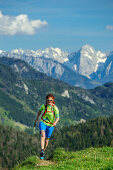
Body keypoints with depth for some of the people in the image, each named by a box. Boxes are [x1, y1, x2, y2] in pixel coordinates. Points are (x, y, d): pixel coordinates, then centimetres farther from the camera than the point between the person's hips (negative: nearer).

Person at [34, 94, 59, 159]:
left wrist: (55, 122, -39)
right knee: (43, 135, -27)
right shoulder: (44, 106, -6)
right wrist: (37, 119, 22)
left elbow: (57, 117, -20)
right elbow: (40, 111, 15)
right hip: (43, 122, 0)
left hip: (50, 125, 0)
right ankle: (42, 150, -37)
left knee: (46, 140, 7)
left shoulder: (55, 108, -12)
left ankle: (44, 151, 30)